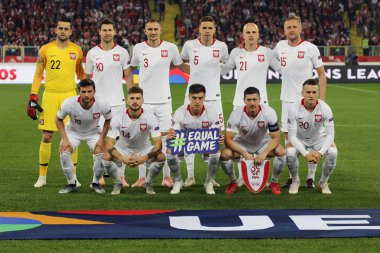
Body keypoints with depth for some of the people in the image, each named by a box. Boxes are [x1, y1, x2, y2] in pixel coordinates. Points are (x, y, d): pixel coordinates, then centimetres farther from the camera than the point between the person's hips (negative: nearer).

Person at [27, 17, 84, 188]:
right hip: (50, 95, -1)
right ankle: (42, 176, 11)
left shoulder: (77, 50, 5)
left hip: (70, 95, 1)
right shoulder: (46, 50, 2)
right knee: (47, 137, 0)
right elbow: (38, 74, 5)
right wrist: (33, 97, -2)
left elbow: (81, 73, 18)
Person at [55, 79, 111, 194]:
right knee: (64, 152, -25)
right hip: (73, 131, 0)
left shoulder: (102, 104, -27)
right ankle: (71, 184, -4)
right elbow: (58, 119, -10)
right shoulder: (69, 103, -30)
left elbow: (108, 120, -5)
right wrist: (64, 139, -18)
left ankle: (96, 183, 2)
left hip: (93, 132, 0)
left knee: (101, 152, -23)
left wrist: (102, 139, -11)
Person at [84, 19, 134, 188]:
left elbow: (128, 77, 4)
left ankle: (121, 176, 2)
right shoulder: (92, 53, 5)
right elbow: (86, 77, 13)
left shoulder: (122, 52, 2)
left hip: (117, 102, -1)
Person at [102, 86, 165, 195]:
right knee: (106, 157, -28)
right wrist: (122, 159, -39)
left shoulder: (150, 117, -22)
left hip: (144, 149, 0)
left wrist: (143, 158, -38)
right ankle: (118, 182, 1)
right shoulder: (118, 118, -22)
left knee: (161, 157, -28)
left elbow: (158, 144, -23)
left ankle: (148, 182, 2)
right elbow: (109, 143, -23)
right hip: (123, 148, 0)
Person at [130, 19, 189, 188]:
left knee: (165, 136, 1)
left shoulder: (170, 48, 0)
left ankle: (167, 177, 9)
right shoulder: (138, 48, 2)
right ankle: (142, 177, 8)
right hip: (144, 100, 0)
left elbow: (181, 66, 14)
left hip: (164, 100, 0)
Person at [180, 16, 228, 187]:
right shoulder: (190, 45, -2)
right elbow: (182, 60, 18)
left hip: (213, 97, 0)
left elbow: (227, 62, 19)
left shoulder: (221, 47, -1)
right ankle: (190, 176, 9)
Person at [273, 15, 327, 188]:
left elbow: (321, 73, -2)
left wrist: (322, 100, -7)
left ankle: (311, 177, 9)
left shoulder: (310, 48, -7)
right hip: (287, 101, 4)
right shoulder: (281, 46, 5)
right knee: (288, 138, 7)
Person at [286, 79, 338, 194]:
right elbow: (292, 136, -22)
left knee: (333, 152, -29)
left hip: (319, 139, 1)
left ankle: (324, 182, -1)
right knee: (290, 152, -33)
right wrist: (305, 153, -35)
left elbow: (330, 135, -18)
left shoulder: (325, 108, -22)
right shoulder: (294, 109, -25)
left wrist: (320, 152, -34)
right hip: (300, 140, -1)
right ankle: (295, 181, -2)